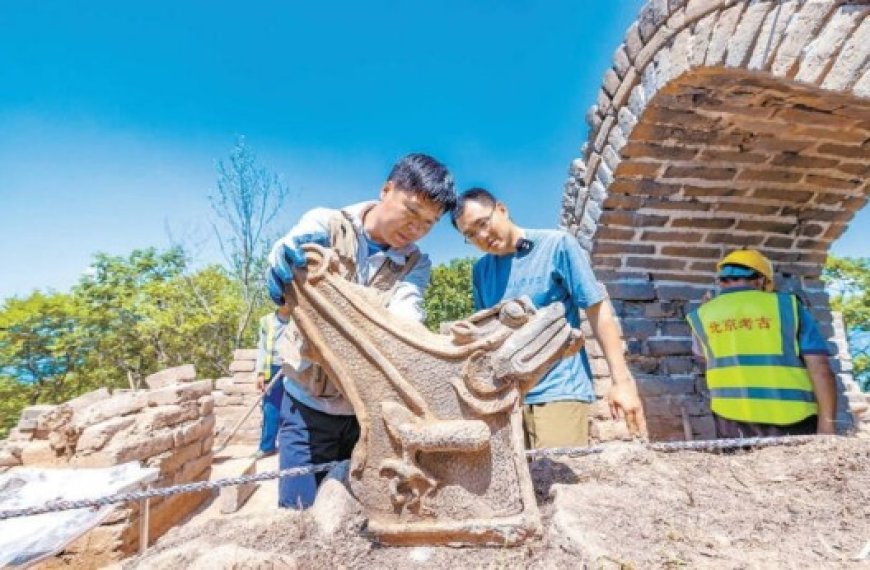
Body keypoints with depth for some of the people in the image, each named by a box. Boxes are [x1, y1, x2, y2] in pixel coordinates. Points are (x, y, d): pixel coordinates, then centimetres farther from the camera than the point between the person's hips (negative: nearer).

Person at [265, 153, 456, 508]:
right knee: (300, 513, 5)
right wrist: (284, 267, -47)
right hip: (309, 405, -2)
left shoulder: (416, 265, 0)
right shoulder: (325, 224, -7)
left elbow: (405, 316, -19)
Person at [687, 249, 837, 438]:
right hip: (793, 419, 0)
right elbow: (820, 368, -4)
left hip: (735, 419, 1)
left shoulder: (701, 315, 8)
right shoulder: (788, 306, 5)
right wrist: (827, 423, -2)